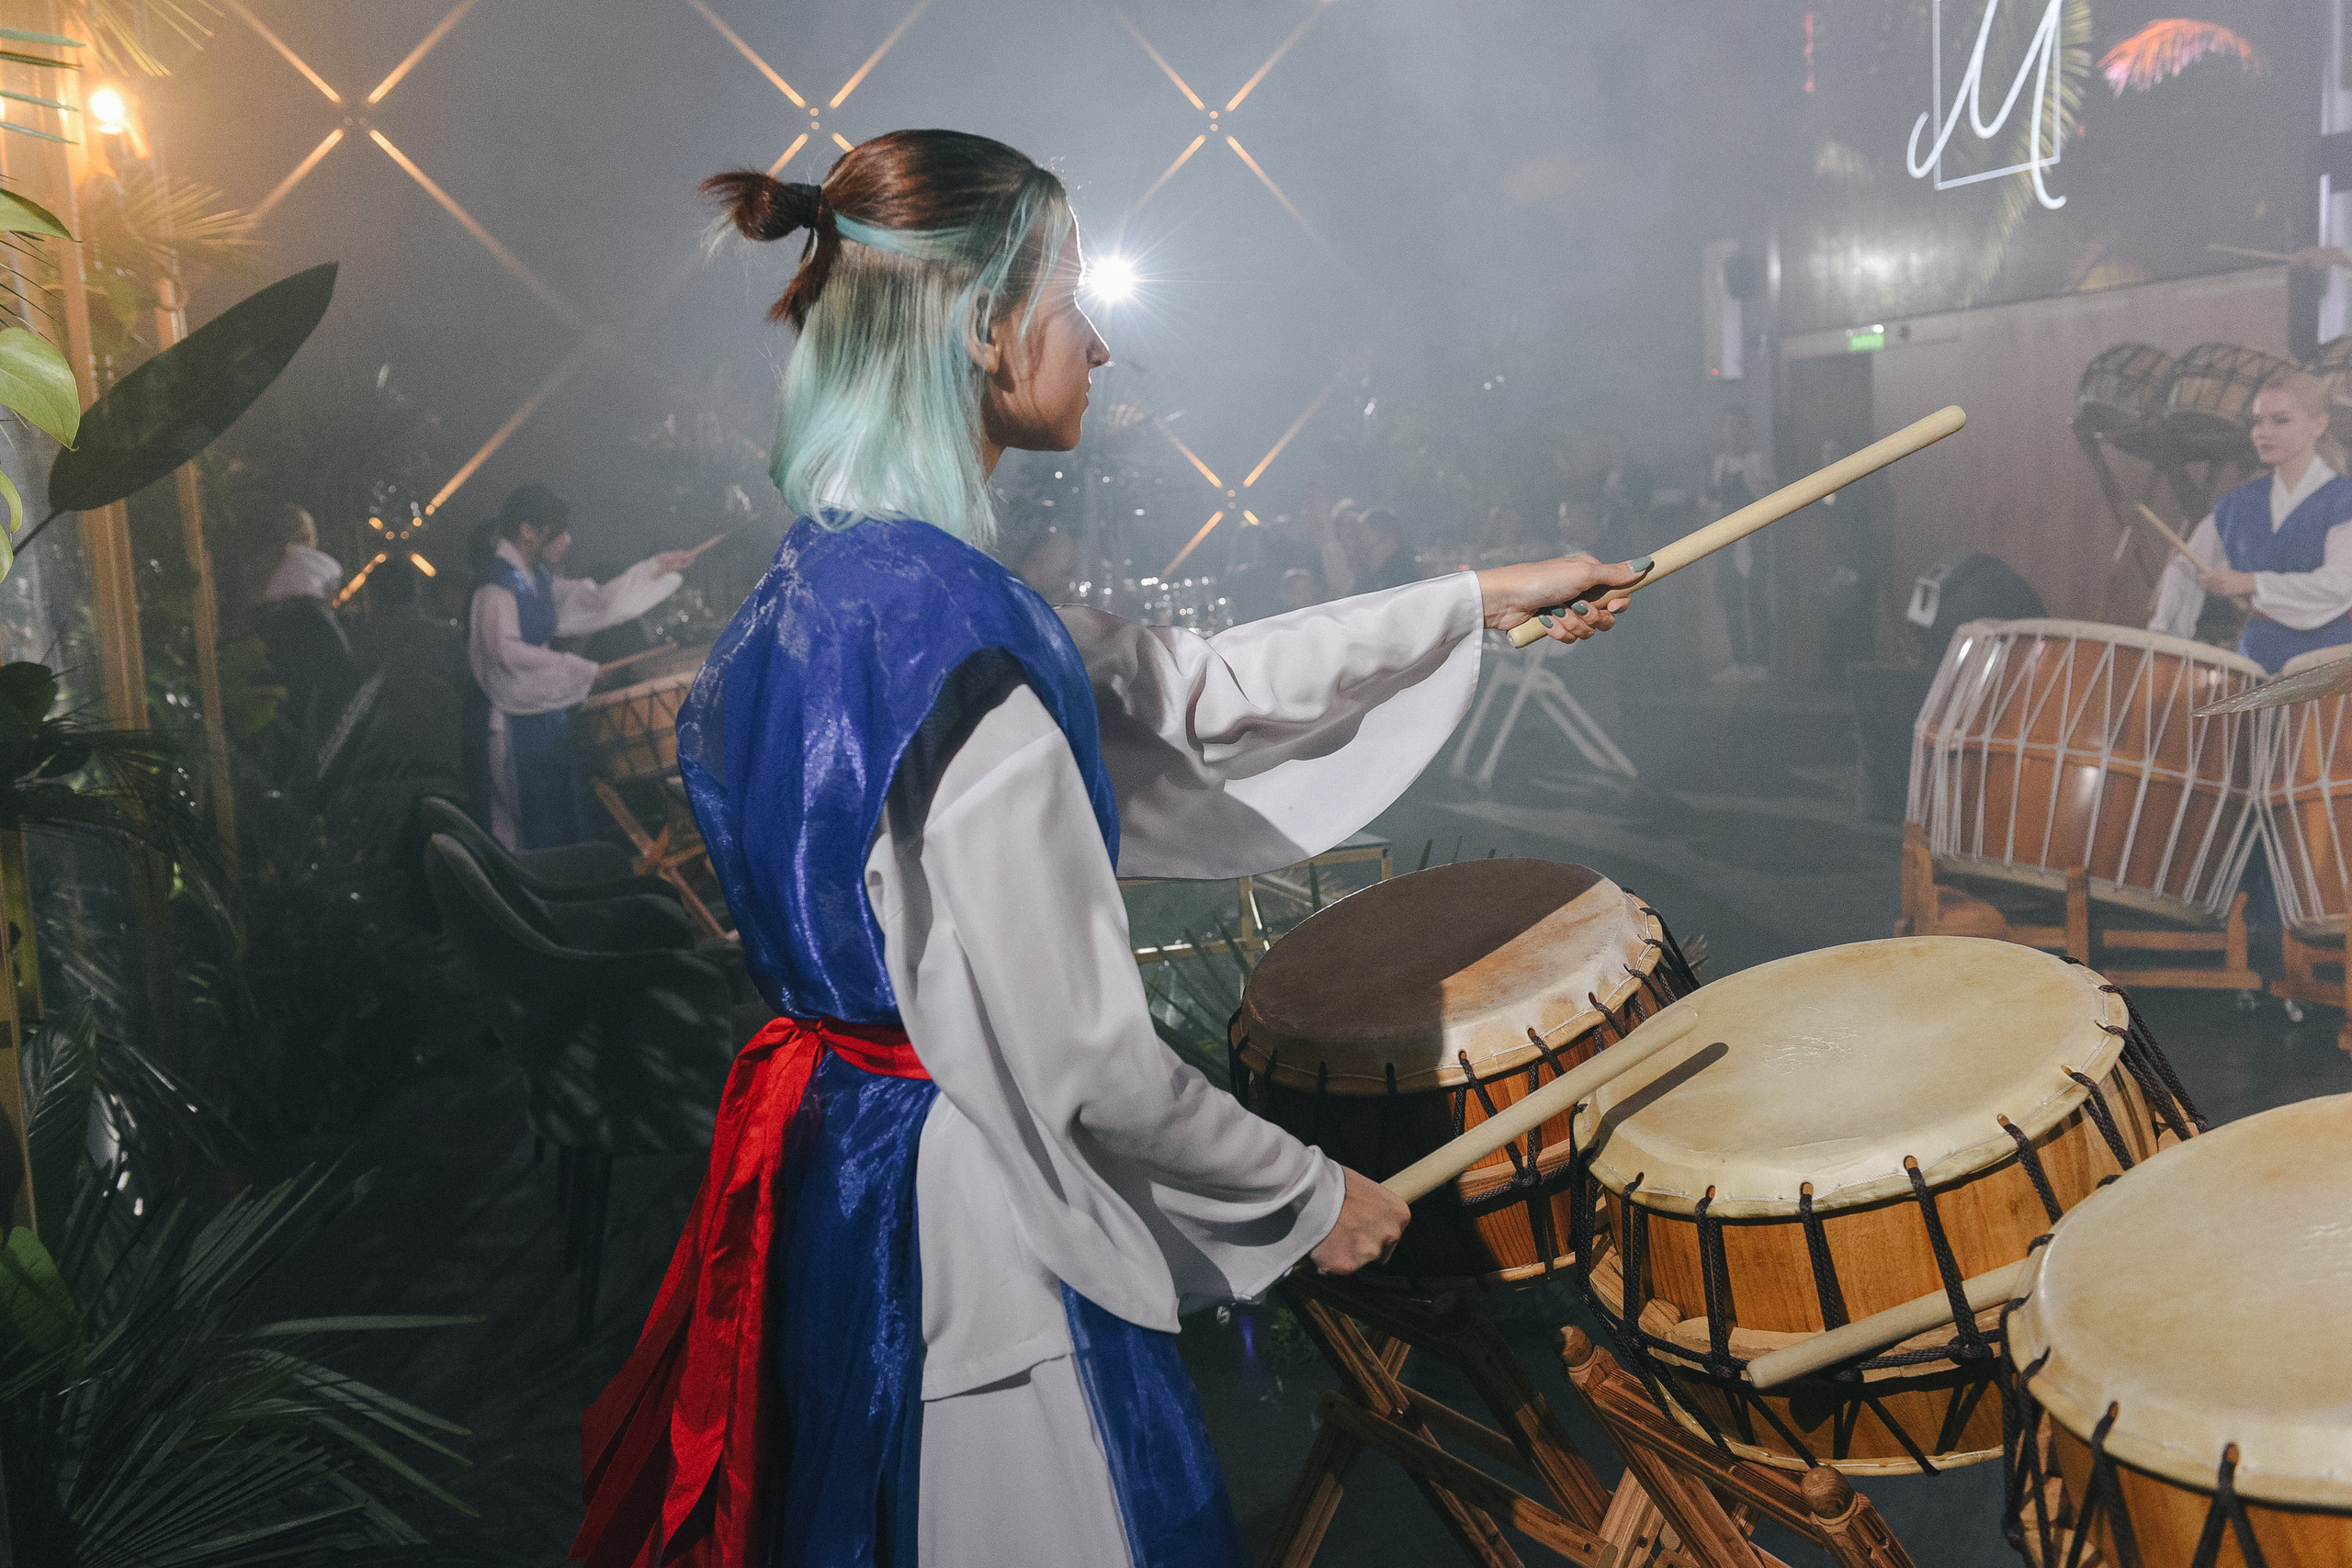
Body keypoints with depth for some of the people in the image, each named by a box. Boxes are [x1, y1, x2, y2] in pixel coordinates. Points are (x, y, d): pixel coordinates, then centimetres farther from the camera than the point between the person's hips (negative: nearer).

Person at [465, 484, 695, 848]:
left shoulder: (538, 578, 11)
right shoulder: (497, 583, -17)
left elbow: (593, 605, 15)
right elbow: (506, 650, -28)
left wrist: (655, 569, 11)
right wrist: (581, 670, -26)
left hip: (544, 711, 9)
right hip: (512, 719, -9)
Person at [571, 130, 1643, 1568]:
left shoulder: (842, 583, 3)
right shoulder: (946, 626, -27)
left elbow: (1186, 687, 7)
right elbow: (1078, 1057, -25)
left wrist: (1482, 600, 12)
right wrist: (1310, 1195, -8)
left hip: (846, 1172, 9)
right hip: (967, 1221, -9)